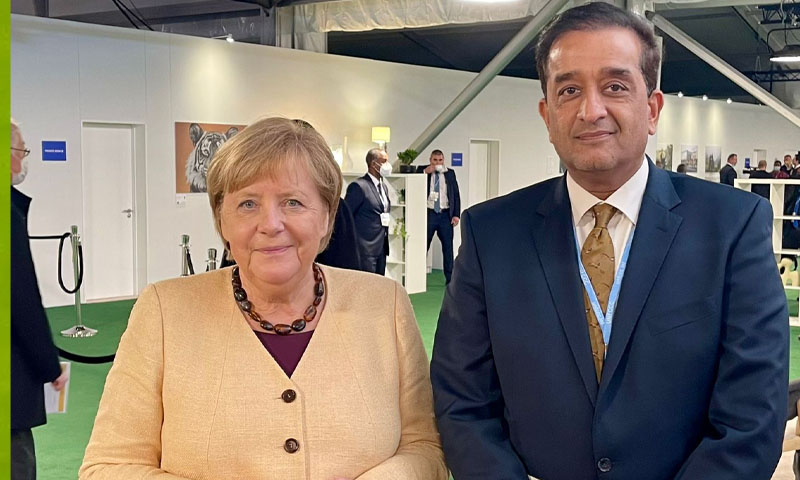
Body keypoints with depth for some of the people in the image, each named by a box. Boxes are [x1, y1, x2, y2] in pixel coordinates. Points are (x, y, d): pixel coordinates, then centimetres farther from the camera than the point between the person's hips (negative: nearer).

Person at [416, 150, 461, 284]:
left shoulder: (450, 173, 9)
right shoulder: (422, 170, 4)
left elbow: (456, 194, 9)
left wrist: (456, 214, 0)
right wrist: (425, 172, -15)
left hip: (445, 214, 2)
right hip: (429, 213, -1)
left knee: (448, 247, 4)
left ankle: (449, 278, 12)